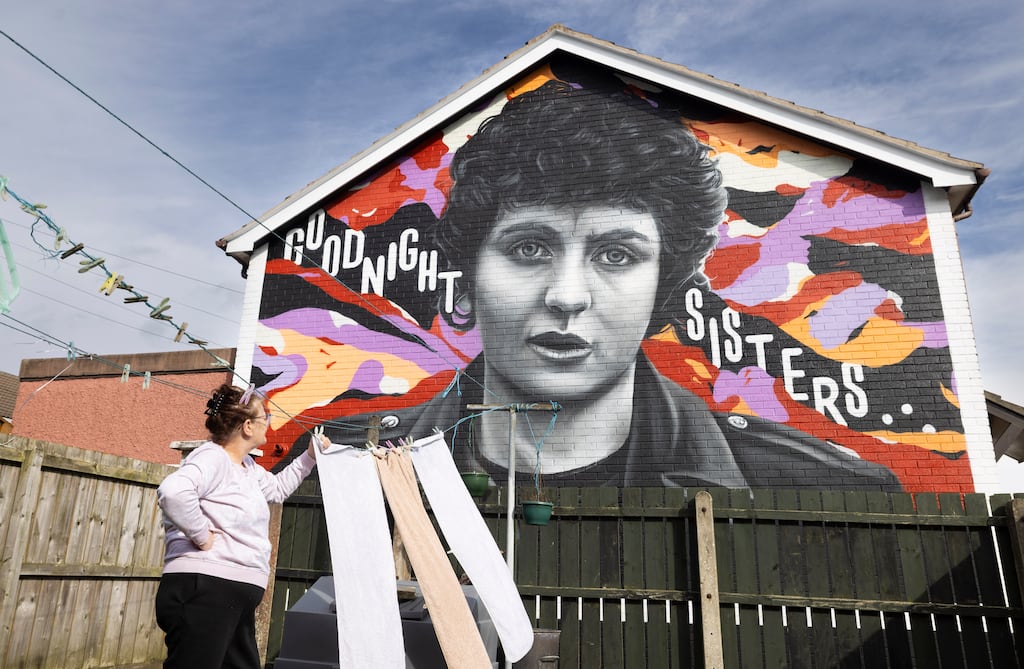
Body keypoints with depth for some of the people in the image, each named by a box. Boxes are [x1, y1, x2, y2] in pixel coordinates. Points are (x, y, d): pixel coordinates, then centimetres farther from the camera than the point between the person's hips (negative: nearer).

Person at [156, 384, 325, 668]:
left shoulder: (247, 467, 19)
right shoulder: (212, 457, -13)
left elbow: (278, 488, 37)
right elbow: (173, 492, -32)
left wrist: (309, 457, 32)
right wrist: (201, 535, -22)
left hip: (236, 596, 11)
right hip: (204, 589, -10)